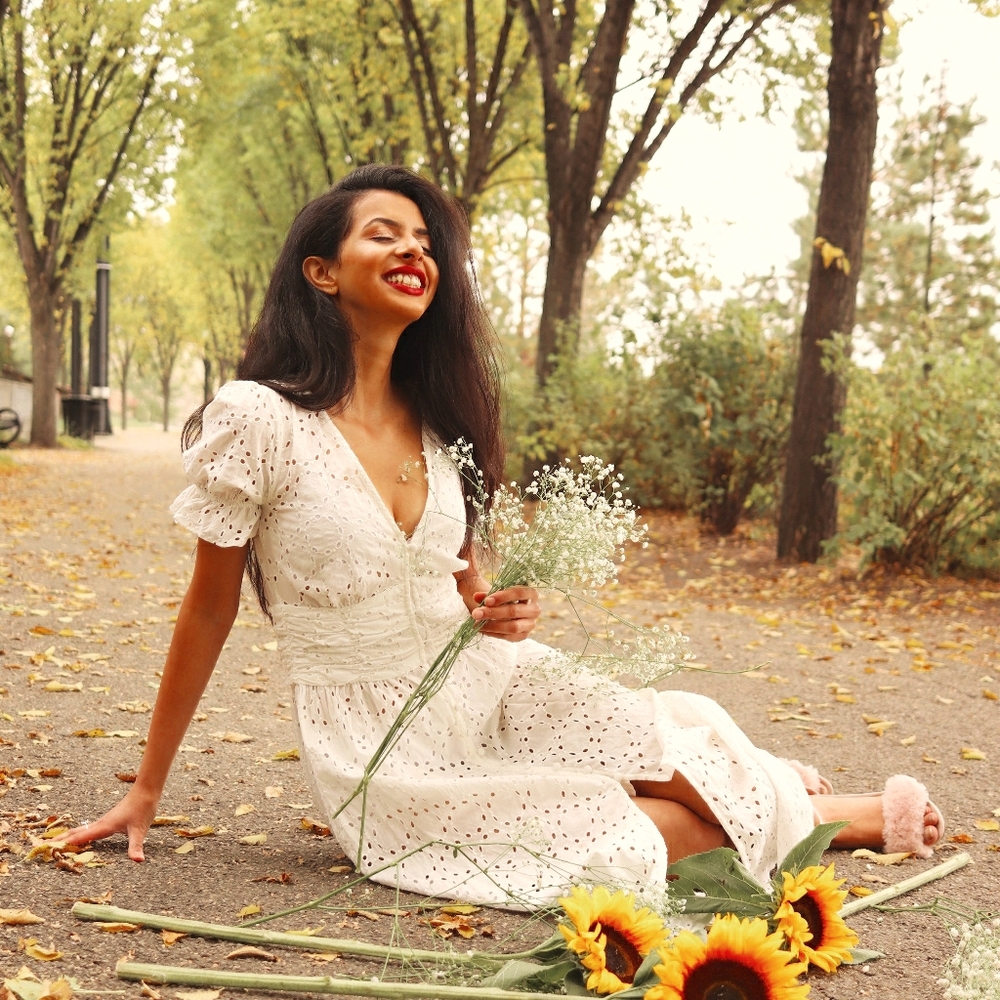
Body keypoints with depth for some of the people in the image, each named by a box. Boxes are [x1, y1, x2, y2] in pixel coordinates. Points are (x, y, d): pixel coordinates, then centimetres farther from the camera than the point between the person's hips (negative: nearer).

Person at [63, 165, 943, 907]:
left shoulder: (438, 424, 5)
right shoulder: (256, 419, -14)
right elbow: (208, 611, -7)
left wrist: (501, 613, -8)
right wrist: (147, 792, -2)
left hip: (488, 689, 6)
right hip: (383, 749, -5)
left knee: (679, 742, -16)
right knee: (617, 836, -16)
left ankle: (762, 789, 17)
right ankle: (842, 817, 6)